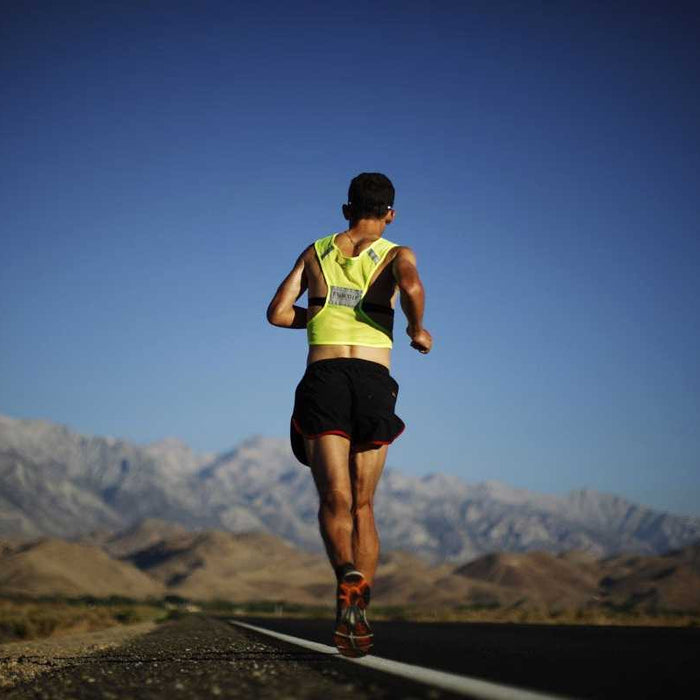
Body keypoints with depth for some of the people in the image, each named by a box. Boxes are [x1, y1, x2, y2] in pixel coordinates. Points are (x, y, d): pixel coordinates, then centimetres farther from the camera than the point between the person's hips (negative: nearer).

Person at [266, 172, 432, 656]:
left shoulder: (316, 252, 18)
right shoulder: (397, 254, 10)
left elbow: (278, 313, 11)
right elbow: (411, 286, -15)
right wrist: (418, 330, 3)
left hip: (323, 378, 0)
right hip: (374, 381, 0)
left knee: (335, 498, -11)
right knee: (363, 505, 11)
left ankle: (349, 578, -40)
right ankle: (359, 611, 2)